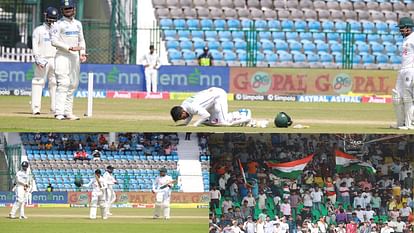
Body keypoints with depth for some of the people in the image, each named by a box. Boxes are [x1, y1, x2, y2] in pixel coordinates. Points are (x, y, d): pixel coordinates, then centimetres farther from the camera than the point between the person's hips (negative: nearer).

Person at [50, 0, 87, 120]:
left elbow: (81, 40, 22)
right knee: (63, 84, -15)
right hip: (62, 56, -7)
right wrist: (70, 48, -18)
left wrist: (82, 53, 4)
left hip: (75, 57, 7)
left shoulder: (78, 24, 17)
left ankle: (68, 112, 10)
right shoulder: (58, 25, -3)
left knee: (73, 85, 6)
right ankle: (59, 112, -18)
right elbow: (54, 41, -13)